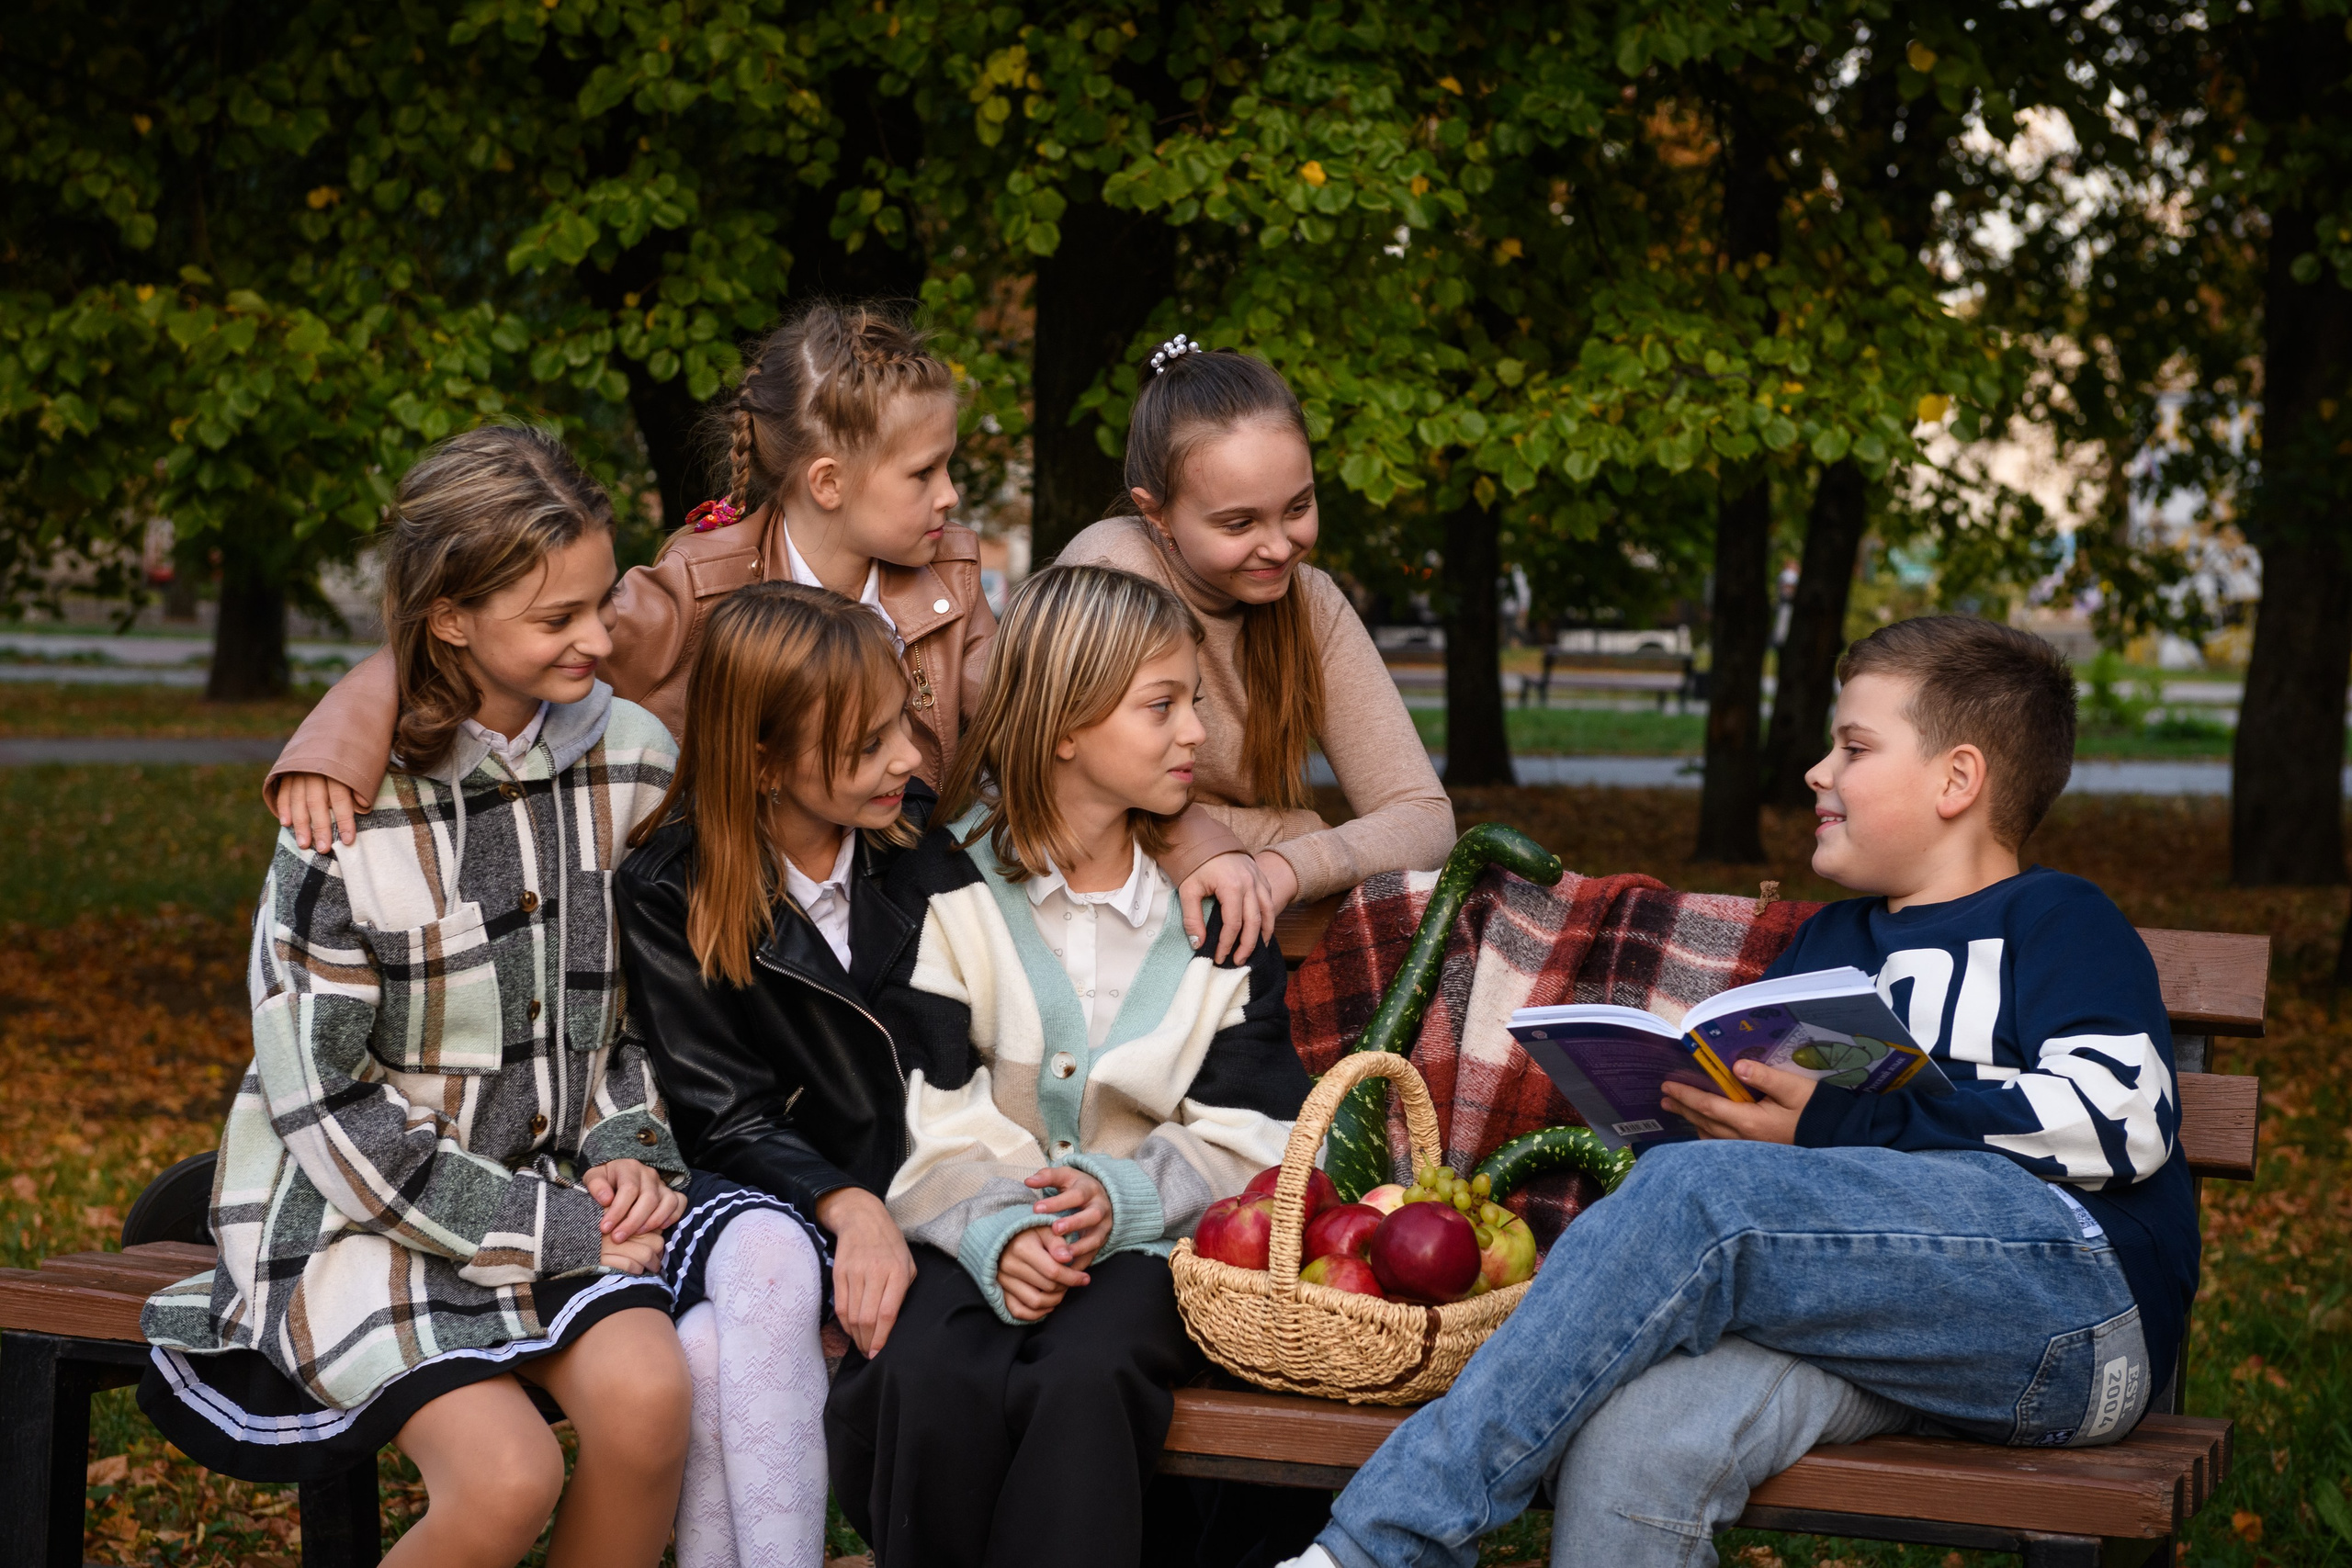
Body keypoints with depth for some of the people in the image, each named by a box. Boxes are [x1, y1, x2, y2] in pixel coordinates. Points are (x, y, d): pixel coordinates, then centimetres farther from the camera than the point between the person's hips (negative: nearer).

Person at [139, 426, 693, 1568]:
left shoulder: (633, 758, -1)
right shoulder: (351, 808, -16)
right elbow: (327, 1101, -14)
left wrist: (625, 1152, -3)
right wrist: (553, 1230, -15)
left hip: (555, 1188, 4)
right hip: (358, 1210, -4)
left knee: (646, 1397, -26)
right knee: (507, 1475, -26)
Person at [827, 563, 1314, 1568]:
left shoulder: (1216, 904, 9)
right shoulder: (942, 888, 4)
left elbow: (1251, 1130, 4)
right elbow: (926, 1117, -5)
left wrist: (1123, 1195, -15)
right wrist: (996, 1232, -24)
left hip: (1149, 1232, 1)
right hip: (973, 1232, 0)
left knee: (1083, 1377, -33)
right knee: (929, 1377, -32)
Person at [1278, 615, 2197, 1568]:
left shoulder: (2055, 920, 12)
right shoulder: (1825, 945, 34)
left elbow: (2123, 1116, -6)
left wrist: (1839, 1125, -11)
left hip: (2078, 1299, -5)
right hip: (1875, 1329, 6)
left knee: (1695, 1194, -29)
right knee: (1631, 1437, -29)